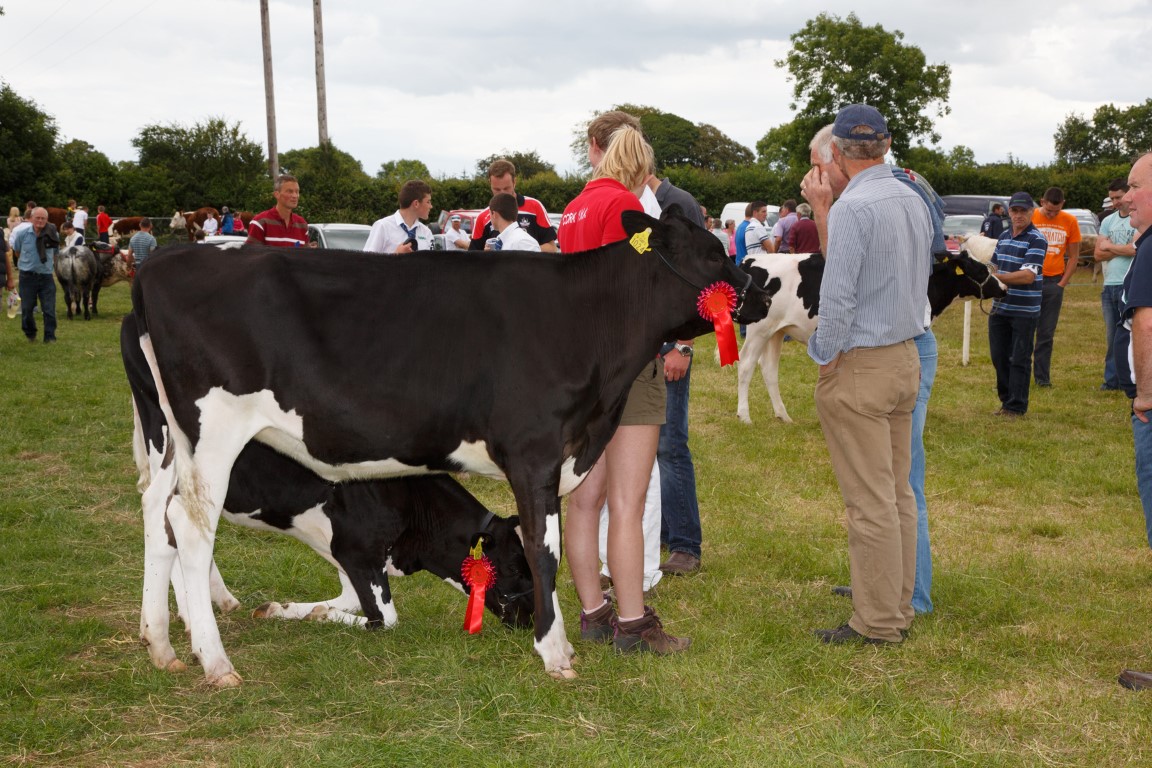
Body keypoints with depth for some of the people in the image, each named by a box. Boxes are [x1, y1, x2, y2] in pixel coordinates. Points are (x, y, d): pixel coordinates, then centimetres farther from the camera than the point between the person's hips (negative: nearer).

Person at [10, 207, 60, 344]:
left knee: (49, 309, -3)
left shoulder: (53, 235, -6)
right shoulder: (22, 233, -8)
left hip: (46, 275, 0)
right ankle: (30, 334, 28)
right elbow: (16, 250, 11)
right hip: (27, 276, 0)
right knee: (26, 308, 8)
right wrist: (25, 262, 14)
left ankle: (50, 336, 5)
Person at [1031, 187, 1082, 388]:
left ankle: (1042, 377, 9)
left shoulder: (1070, 222, 3)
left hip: (1054, 282, 1)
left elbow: (1073, 257, 8)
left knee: (1046, 333, 4)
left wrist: (1063, 283, 0)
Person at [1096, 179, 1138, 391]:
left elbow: (1136, 248, -19)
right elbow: (1098, 254, 7)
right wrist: (1123, 250, -8)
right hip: (1109, 286, 6)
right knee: (1111, 338, 11)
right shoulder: (1108, 221, 14)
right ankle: (1112, 380, 17)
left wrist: (1110, 246, -3)